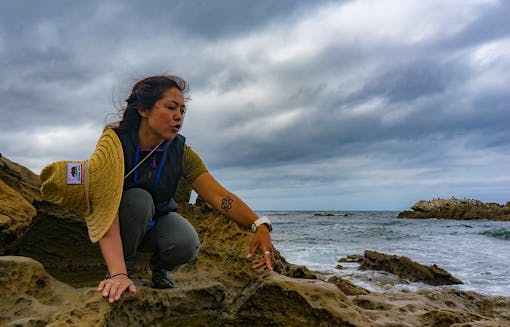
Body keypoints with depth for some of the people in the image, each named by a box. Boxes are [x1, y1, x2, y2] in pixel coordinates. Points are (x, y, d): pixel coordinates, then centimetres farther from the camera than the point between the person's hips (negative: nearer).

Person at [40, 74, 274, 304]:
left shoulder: (181, 153, -17)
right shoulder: (114, 142, -27)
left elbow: (220, 196, -25)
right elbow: (105, 209, -39)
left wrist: (260, 225, -41)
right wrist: (118, 274, -50)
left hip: (157, 222, 2)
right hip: (123, 222, -2)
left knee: (186, 243, -30)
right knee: (139, 198, -34)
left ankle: (160, 269, 6)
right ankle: (119, 271, -11)